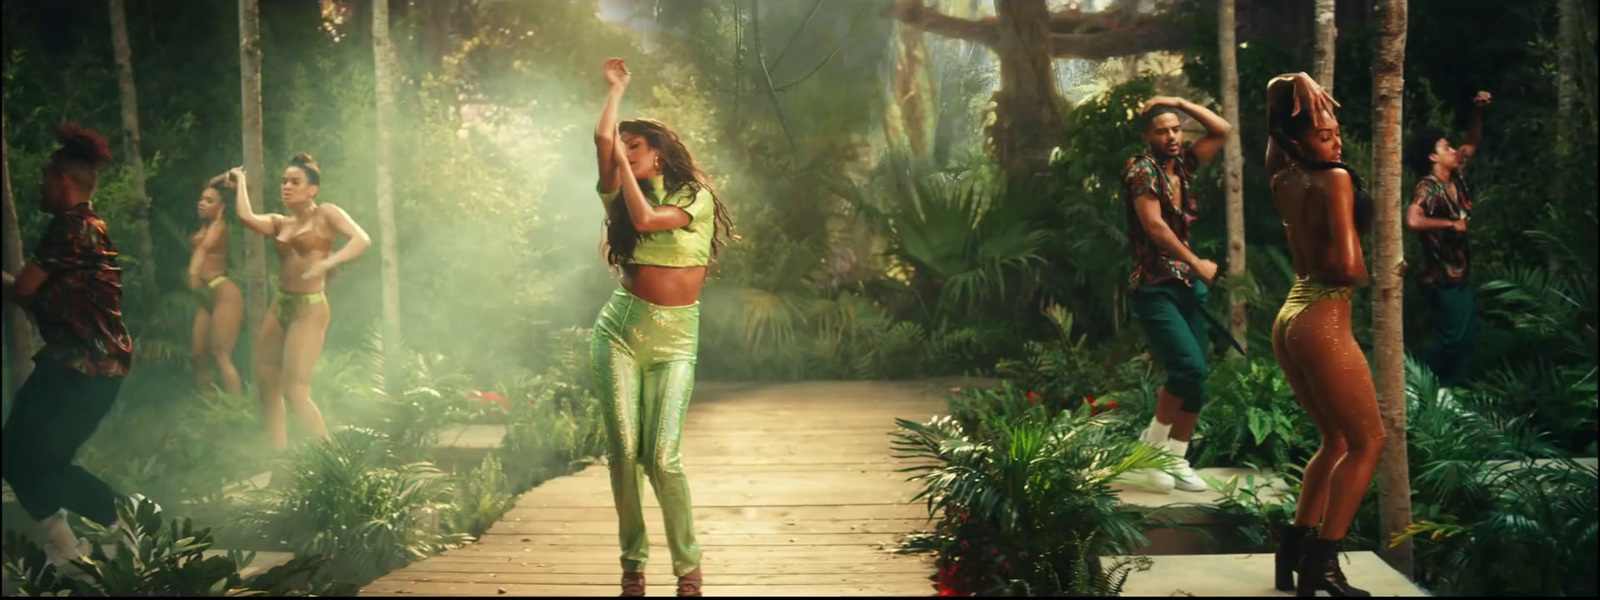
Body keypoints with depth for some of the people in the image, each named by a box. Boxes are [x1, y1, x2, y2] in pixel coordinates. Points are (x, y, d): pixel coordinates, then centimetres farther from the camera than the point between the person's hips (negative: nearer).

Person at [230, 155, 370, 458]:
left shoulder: (325, 214, -3)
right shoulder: (280, 223, 13)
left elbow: (362, 239, -17)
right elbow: (245, 216, -4)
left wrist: (328, 263, -30)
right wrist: (240, 181, 11)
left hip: (309, 308, -7)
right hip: (280, 306, 7)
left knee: (295, 391, -11)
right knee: (266, 382, 7)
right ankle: (280, 453, 15)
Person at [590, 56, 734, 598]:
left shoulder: (694, 196, 1)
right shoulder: (624, 194, 11)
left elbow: (647, 219, -16)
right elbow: (602, 138, -3)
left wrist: (623, 159, -5)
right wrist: (617, 87, 9)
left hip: (675, 338, -3)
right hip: (621, 329, 3)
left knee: (662, 458, -12)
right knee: (622, 449, -6)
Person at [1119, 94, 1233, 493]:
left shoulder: (1181, 165, 11)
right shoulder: (1141, 170, -9)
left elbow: (1222, 131, 16)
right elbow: (1155, 226, -18)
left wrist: (1180, 103, 9)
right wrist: (1197, 264, -13)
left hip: (1188, 286, 7)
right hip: (1155, 288, -7)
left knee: (1195, 379, 3)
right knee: (1189, 367, -19)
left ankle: (1176, 461, 12)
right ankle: (1154, 440, 2)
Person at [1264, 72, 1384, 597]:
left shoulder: (1284, 180, 8)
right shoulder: (1335, 179, -14)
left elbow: (1276, 138, 28)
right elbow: (1350, 268, -21)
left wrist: (1301, 95, 11)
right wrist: (1360, 275, 1)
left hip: (1290, 320, 9)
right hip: (1323, 322, -9)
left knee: (1337, 439, 19)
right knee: (1367, 441, 1)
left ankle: (1295, 547, 17)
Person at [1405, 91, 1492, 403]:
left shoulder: (1457, 177, 5)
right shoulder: (1428, 188, -20)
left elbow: (1473, 145, 19)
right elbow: (1412, 221, -38)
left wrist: (1478, 112, 3)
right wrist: (1452, 224, -26)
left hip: (1462, 274, 9)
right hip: (1443, 277, -9)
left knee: (1467, 337, 13)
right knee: (1452, 338, -6)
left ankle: (1447, 390, 23)